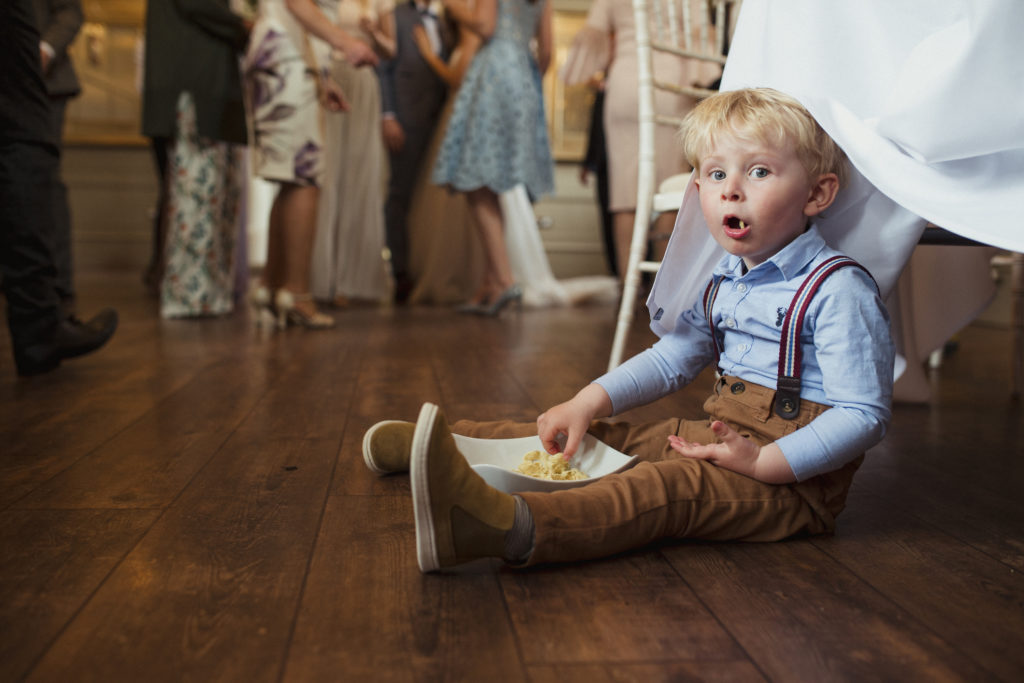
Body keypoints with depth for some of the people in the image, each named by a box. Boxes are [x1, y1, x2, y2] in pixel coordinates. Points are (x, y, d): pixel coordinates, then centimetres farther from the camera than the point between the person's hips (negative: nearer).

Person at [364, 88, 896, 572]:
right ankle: (447, 444, 13)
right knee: (603, 437, 5)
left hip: (792, 478, -8)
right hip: (715, 434, 8)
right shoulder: (723, 281, 10)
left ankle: (510, 526, -57)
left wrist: (764, 463, -29)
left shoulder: (838, 290, -16)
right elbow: (672, 358, 18)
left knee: (669, 489, -34)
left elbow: (863, 415, -19)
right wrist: (589, 401, 5)